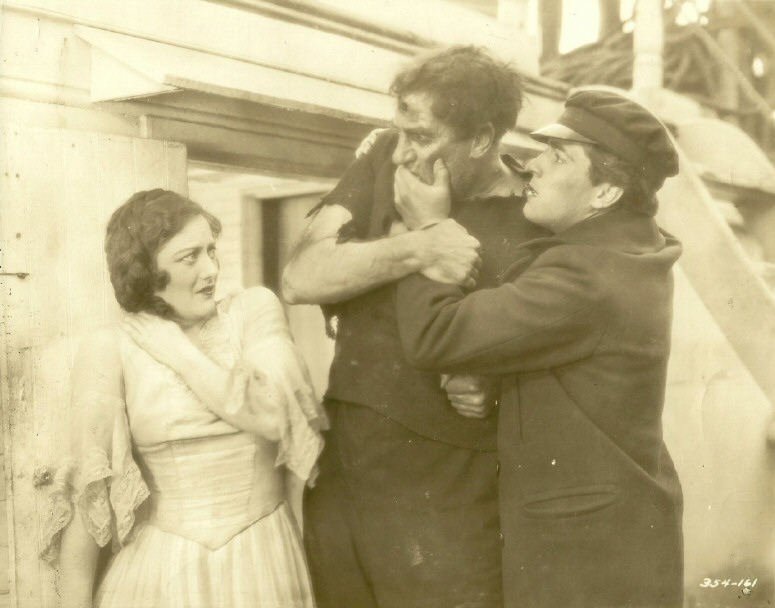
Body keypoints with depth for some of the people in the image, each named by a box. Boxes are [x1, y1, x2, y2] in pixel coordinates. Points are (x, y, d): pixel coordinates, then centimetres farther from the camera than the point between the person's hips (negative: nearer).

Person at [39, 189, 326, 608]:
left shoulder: (255, 308, -3)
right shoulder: (111, 348, -8)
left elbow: (272, 416, -16)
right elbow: (86, 493, -7)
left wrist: (179, 351, -11)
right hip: (162, 570, -1)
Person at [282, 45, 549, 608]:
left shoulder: (537, 229, -11)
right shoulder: (386, 160, 0)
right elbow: (301, 279, -9)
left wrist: (494, 388, -19)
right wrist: (417, 250, -20)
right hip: (339, 472, 5)